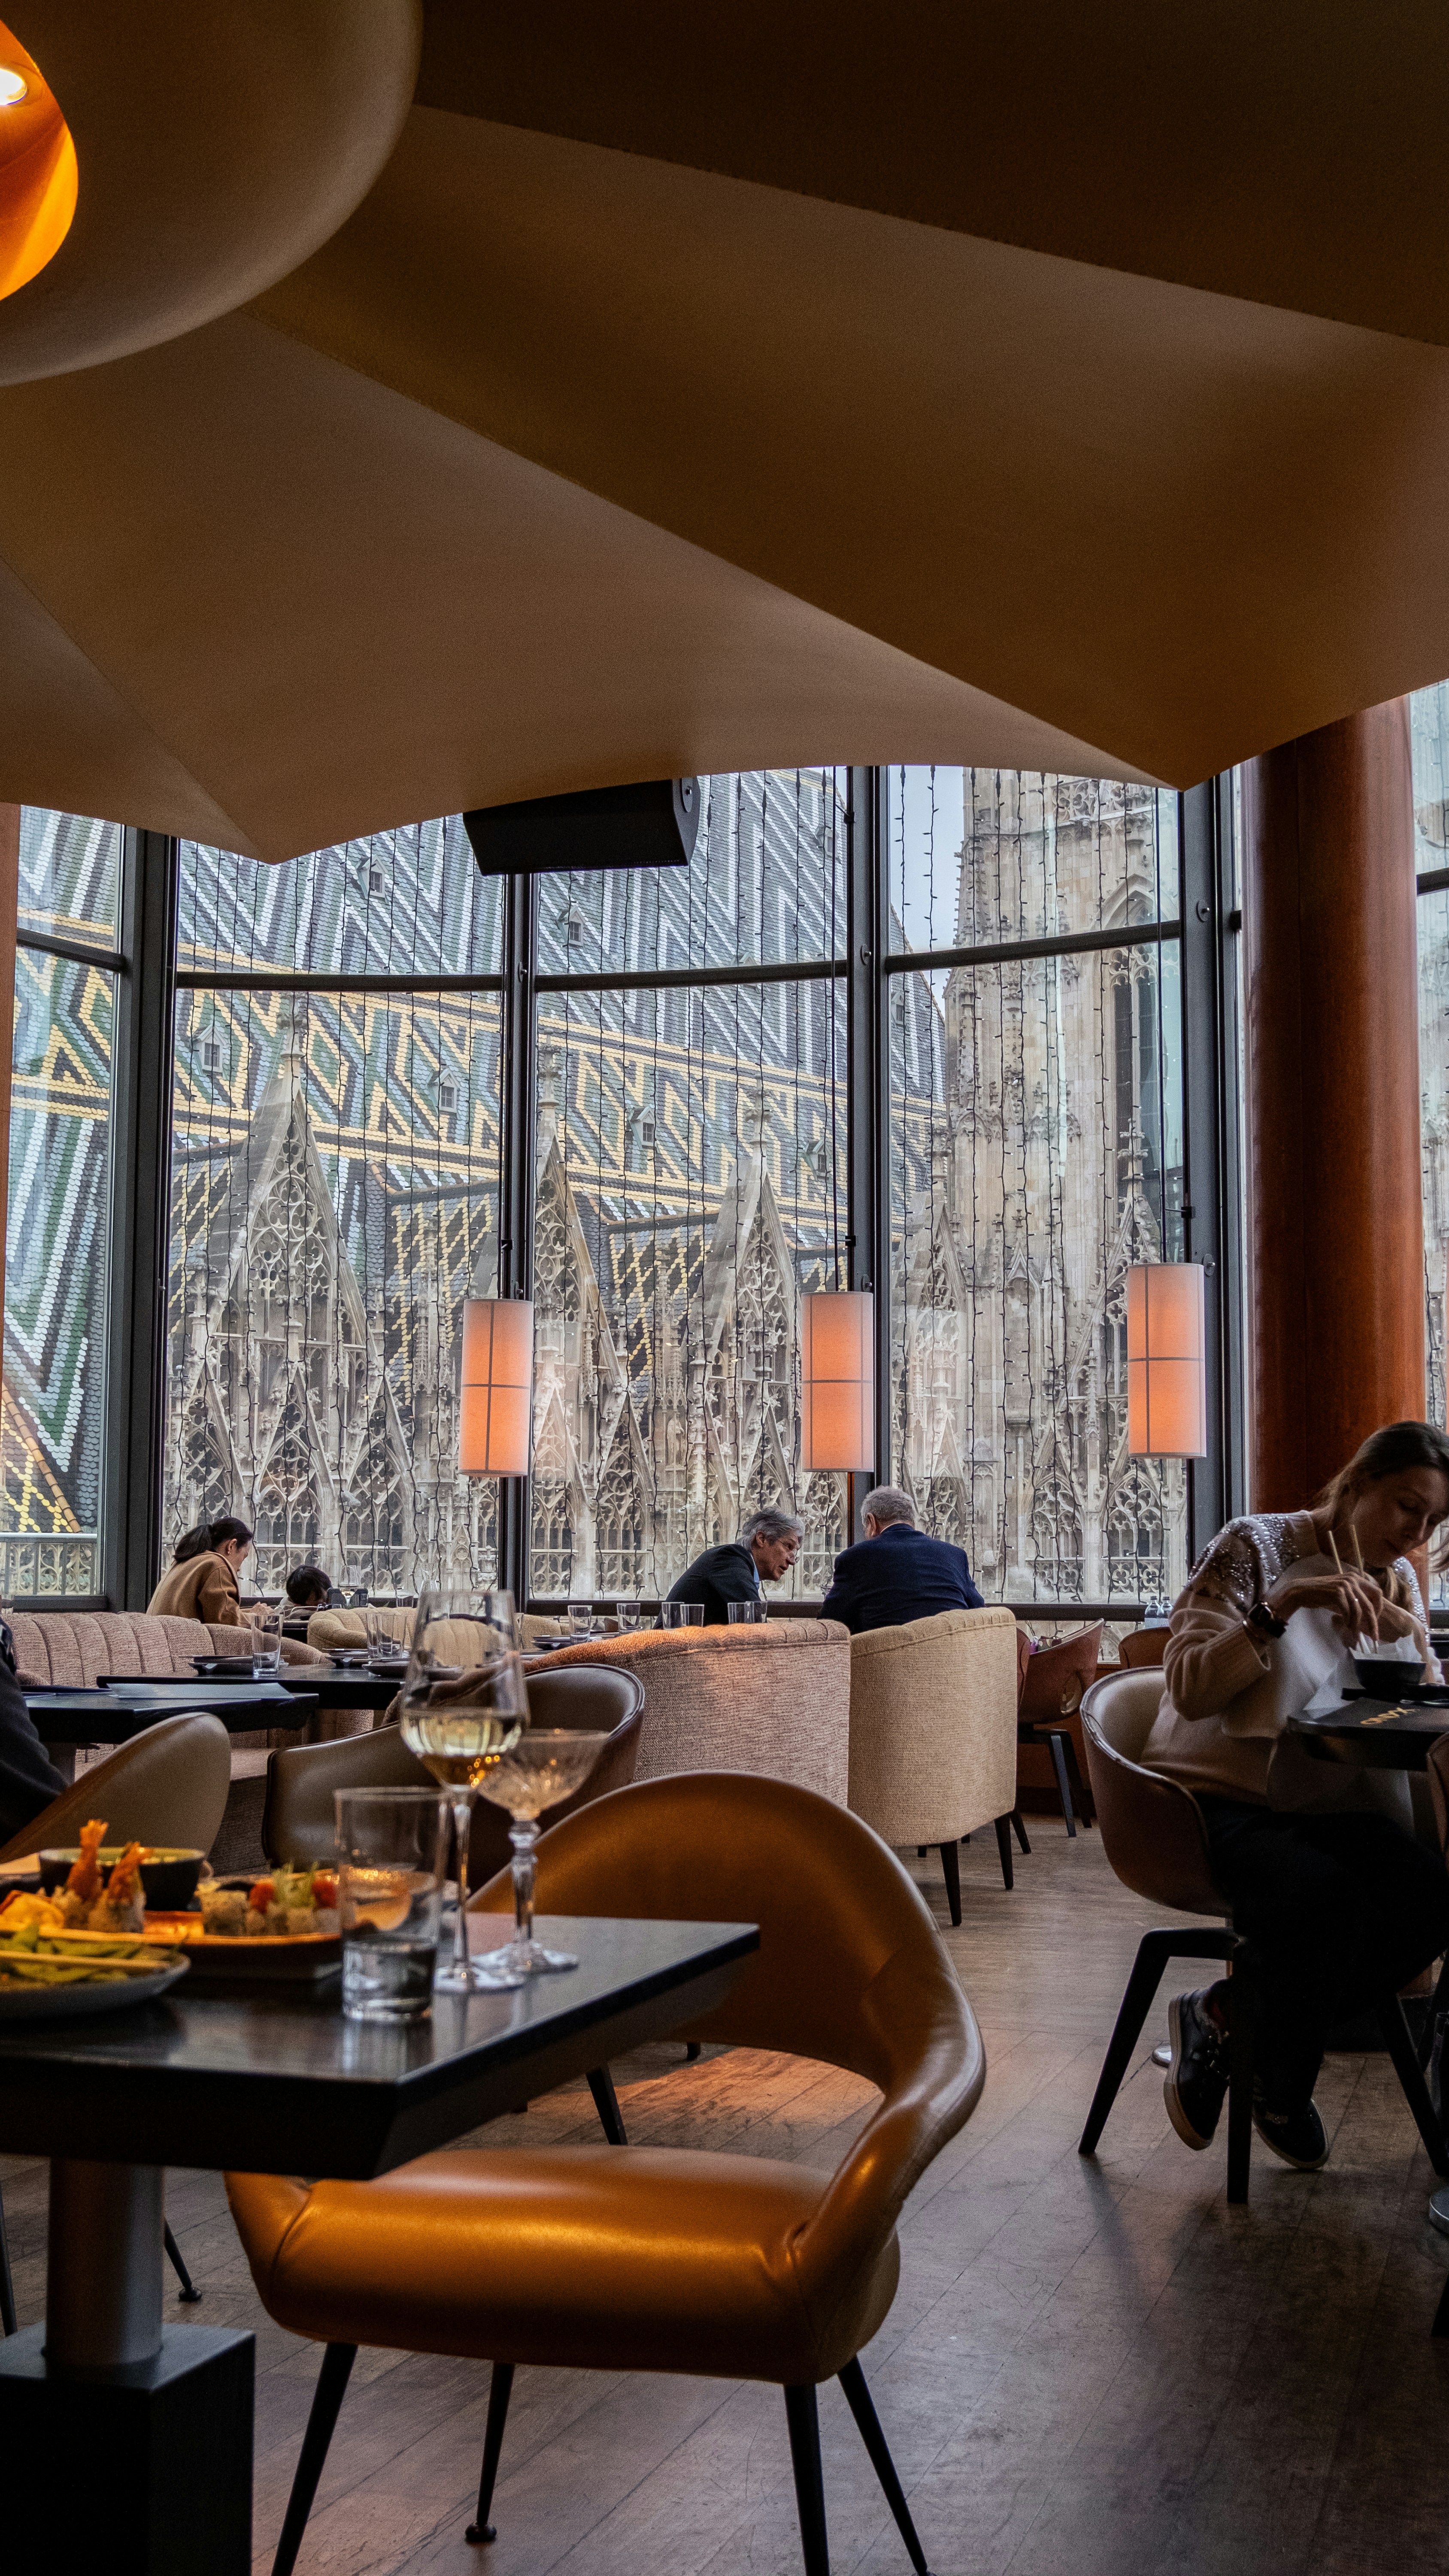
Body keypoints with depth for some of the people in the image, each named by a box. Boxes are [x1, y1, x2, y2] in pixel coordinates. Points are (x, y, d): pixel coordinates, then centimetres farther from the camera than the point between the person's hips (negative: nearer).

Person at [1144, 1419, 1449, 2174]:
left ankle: (1223, 2014, -7)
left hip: (1327, 1804, 6)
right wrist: (1282, 1604, -28)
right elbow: (1190, 1688, -17)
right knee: (1322, 1897, -34)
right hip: (1219, 1799, -6)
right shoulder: (1257, 1547, -8)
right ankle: (1280, 2092, -4)